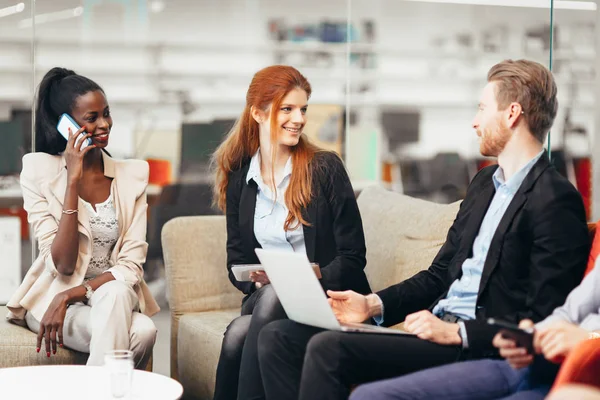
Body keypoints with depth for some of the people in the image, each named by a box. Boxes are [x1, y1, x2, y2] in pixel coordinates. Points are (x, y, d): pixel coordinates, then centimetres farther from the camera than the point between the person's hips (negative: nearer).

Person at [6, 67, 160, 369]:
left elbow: (131, 265, -3)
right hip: (52, 296, -3)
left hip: (116, 292, 3)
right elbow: (63, 265, -13)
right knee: (141, 331, -32)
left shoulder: (132, 174, 3)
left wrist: (69, 295, -18)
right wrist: (73, 180, -18)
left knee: (115, 294, -34)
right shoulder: (39, 171, -5)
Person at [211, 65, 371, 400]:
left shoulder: (325, 168, -2)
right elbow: (237, 259, 13)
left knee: (274, 297, -34)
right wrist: (257, 278, -10)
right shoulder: (239, 177, 9)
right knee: (238, 332, -31)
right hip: (266, 298, 3)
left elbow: (352, 256, -3)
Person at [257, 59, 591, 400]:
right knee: (279, 336, -4)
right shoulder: (485, 183, 19)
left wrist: (457, 332, -20)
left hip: (474, 346, -9)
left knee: (328, 348, -27)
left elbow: (543, 322, -15)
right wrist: (374, 305, 7)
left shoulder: (556, 200, -10)